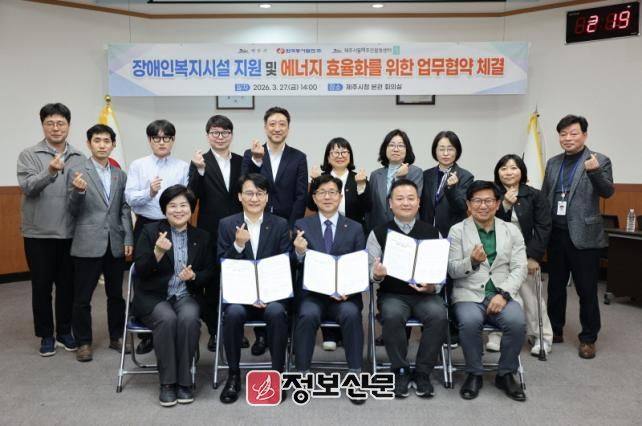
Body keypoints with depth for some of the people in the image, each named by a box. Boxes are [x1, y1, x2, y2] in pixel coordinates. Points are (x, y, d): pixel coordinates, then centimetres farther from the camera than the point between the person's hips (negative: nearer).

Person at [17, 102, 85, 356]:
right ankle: (46, 335, 21)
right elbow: (27, 186, -18)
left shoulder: (79, 158, 7)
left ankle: (64, 332, 26)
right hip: (39, 234, -2)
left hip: (71, 233, 2)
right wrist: (49, 172, -33)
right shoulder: (29, 155, -2)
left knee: (67, 285, 11)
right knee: (42, 286, 7)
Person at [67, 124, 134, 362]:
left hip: (115, 245, 4)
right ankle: (84, 342, 18)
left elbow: (125, 210, 10)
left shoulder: (120, 175, 10)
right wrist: (78, 191, -22)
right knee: (82, 297, 4)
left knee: (116, 295, 13)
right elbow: (73, 211, -2)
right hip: (88, 244, -3)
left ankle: (116, 337, 26)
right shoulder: (77, 172, -1)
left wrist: (129, 239, 2)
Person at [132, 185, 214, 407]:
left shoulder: (202, 237, 9)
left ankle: (183, 381, -17)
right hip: (152, 297, -1)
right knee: (167, 318, -32)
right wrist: (158, 252, -26)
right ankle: (167, 382, -18)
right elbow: (140, 270, -7)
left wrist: (193, 276, -13)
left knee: (189, 318, -31)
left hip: (185, 296, 1)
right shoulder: (150, 231, 3)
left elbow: (208, 273, 9)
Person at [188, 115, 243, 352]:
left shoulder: (241, 162, 7)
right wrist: (199, 170, -26)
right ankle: (214, 331, 22)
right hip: (211, 232, -2)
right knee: (212, 282, 9)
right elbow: (192, 197, -12)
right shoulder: (200, 163, -2)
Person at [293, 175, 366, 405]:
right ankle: (302, 375, -16)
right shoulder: (302, 226, 9)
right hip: (312, 293, 0)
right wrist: (299, 253, -20)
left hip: (345, 293, 0)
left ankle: (355, 376, -17)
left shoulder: (355, 228, 10)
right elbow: (297, 267, 3)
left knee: (351, 314, -31)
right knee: (308, 315, -31)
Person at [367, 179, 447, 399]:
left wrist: (433, 287, -16)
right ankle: (401, 371, -10)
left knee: (439, 315, -29)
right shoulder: (379, 233, 4)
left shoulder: (432, 232, 8)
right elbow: (370, 271, 0)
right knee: (392, 315, -33)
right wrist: (376, 275, -23)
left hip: (426, 294, 1)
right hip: (392, 294, -1)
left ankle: (423, 373, -9)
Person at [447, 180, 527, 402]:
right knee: (470, 321, -32)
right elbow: (452, 270, 0)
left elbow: (519, 269, 3)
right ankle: (474, 374, -7)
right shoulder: (457, 230, 5)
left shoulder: (512, 231, 11)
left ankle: (506, 374, -3)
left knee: (516, 321, -28)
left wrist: (503, 294, -13)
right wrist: (472, 261, -21)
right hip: (469, 294, -1)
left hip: (503, 294, 2)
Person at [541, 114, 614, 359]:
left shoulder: (599, 161, -3)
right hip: (556, 235, 5)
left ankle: (588, 339, 17)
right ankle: (555, 330, 28)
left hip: (584, 236, -5)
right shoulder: (553, 163, 11)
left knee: (587, 290, 4)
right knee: (555, 286, 14)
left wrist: (594, 172, -32)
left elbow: (608, 192, -15)